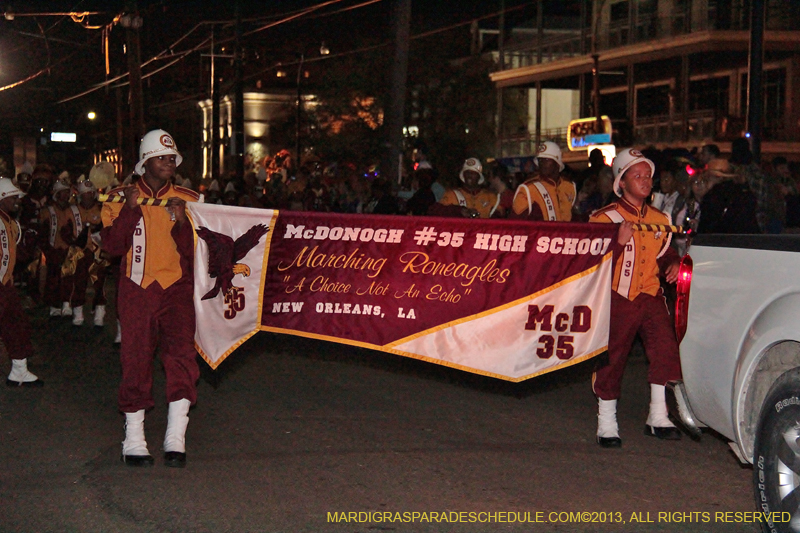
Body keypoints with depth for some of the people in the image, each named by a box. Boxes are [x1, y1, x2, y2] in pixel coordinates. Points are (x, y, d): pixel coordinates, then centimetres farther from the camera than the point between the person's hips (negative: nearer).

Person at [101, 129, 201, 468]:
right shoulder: (121, 199, 7)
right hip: (136, 290, 0)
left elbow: (195, 251, 3)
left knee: (181, 353, -15)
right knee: (136, 361, 1)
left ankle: (176, 439, -12)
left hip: (177, 288, 0)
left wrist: (181, 223, -14)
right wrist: (130, 210, -13)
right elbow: (112, 246, -3)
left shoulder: (188, 201, 8)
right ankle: (134, 441, 11)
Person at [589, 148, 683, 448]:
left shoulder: (659, 220, 12)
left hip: (651, 296, 4)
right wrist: (620, 242, -24)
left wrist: (673, 263, 4)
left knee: (665, 349, -9)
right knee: (612, 358, 1)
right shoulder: (605, 218, -4)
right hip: (618, 298, -4)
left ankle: (657, 418, 4)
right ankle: (606, 425, 14)